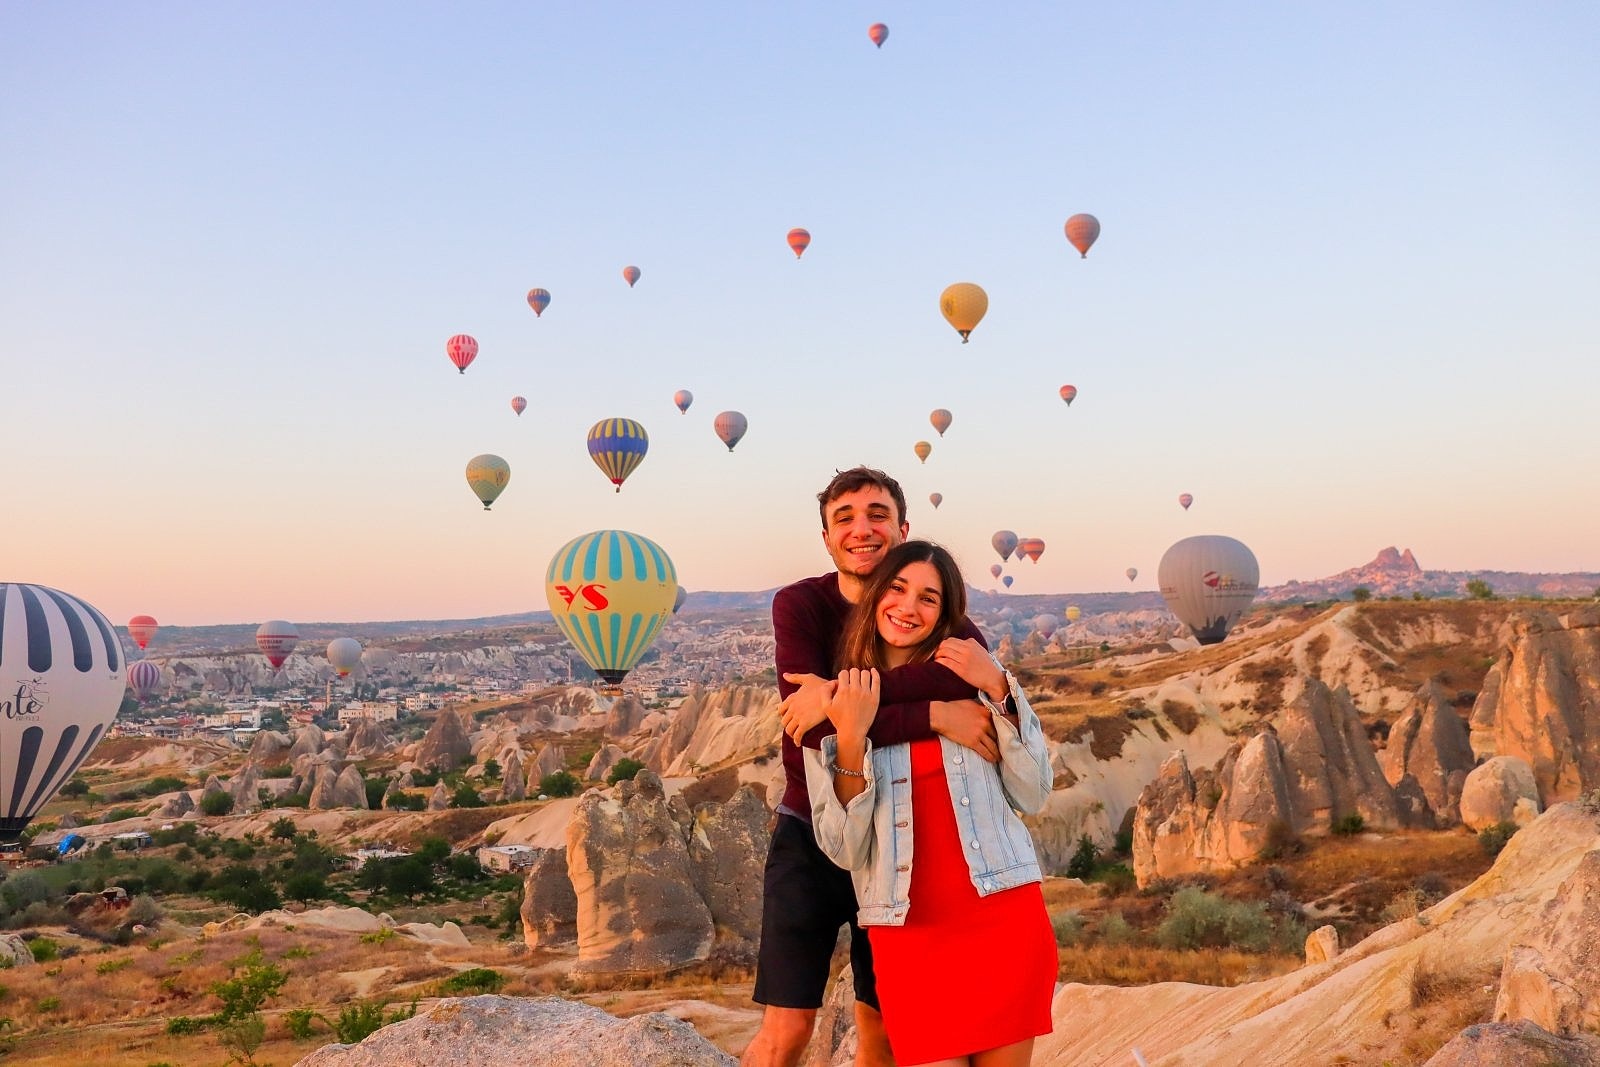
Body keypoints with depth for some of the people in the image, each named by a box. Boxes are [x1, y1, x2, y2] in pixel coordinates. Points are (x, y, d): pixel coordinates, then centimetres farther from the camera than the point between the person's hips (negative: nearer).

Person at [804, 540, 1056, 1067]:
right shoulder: (835, 704, 1)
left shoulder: (973, 674, 2)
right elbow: (843, 849, -5)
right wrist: (850, 738, -17)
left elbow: (1033, 796, -1)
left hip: (1003, 914, 1)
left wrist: (998, 689, -11)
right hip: (909, 932, 0)